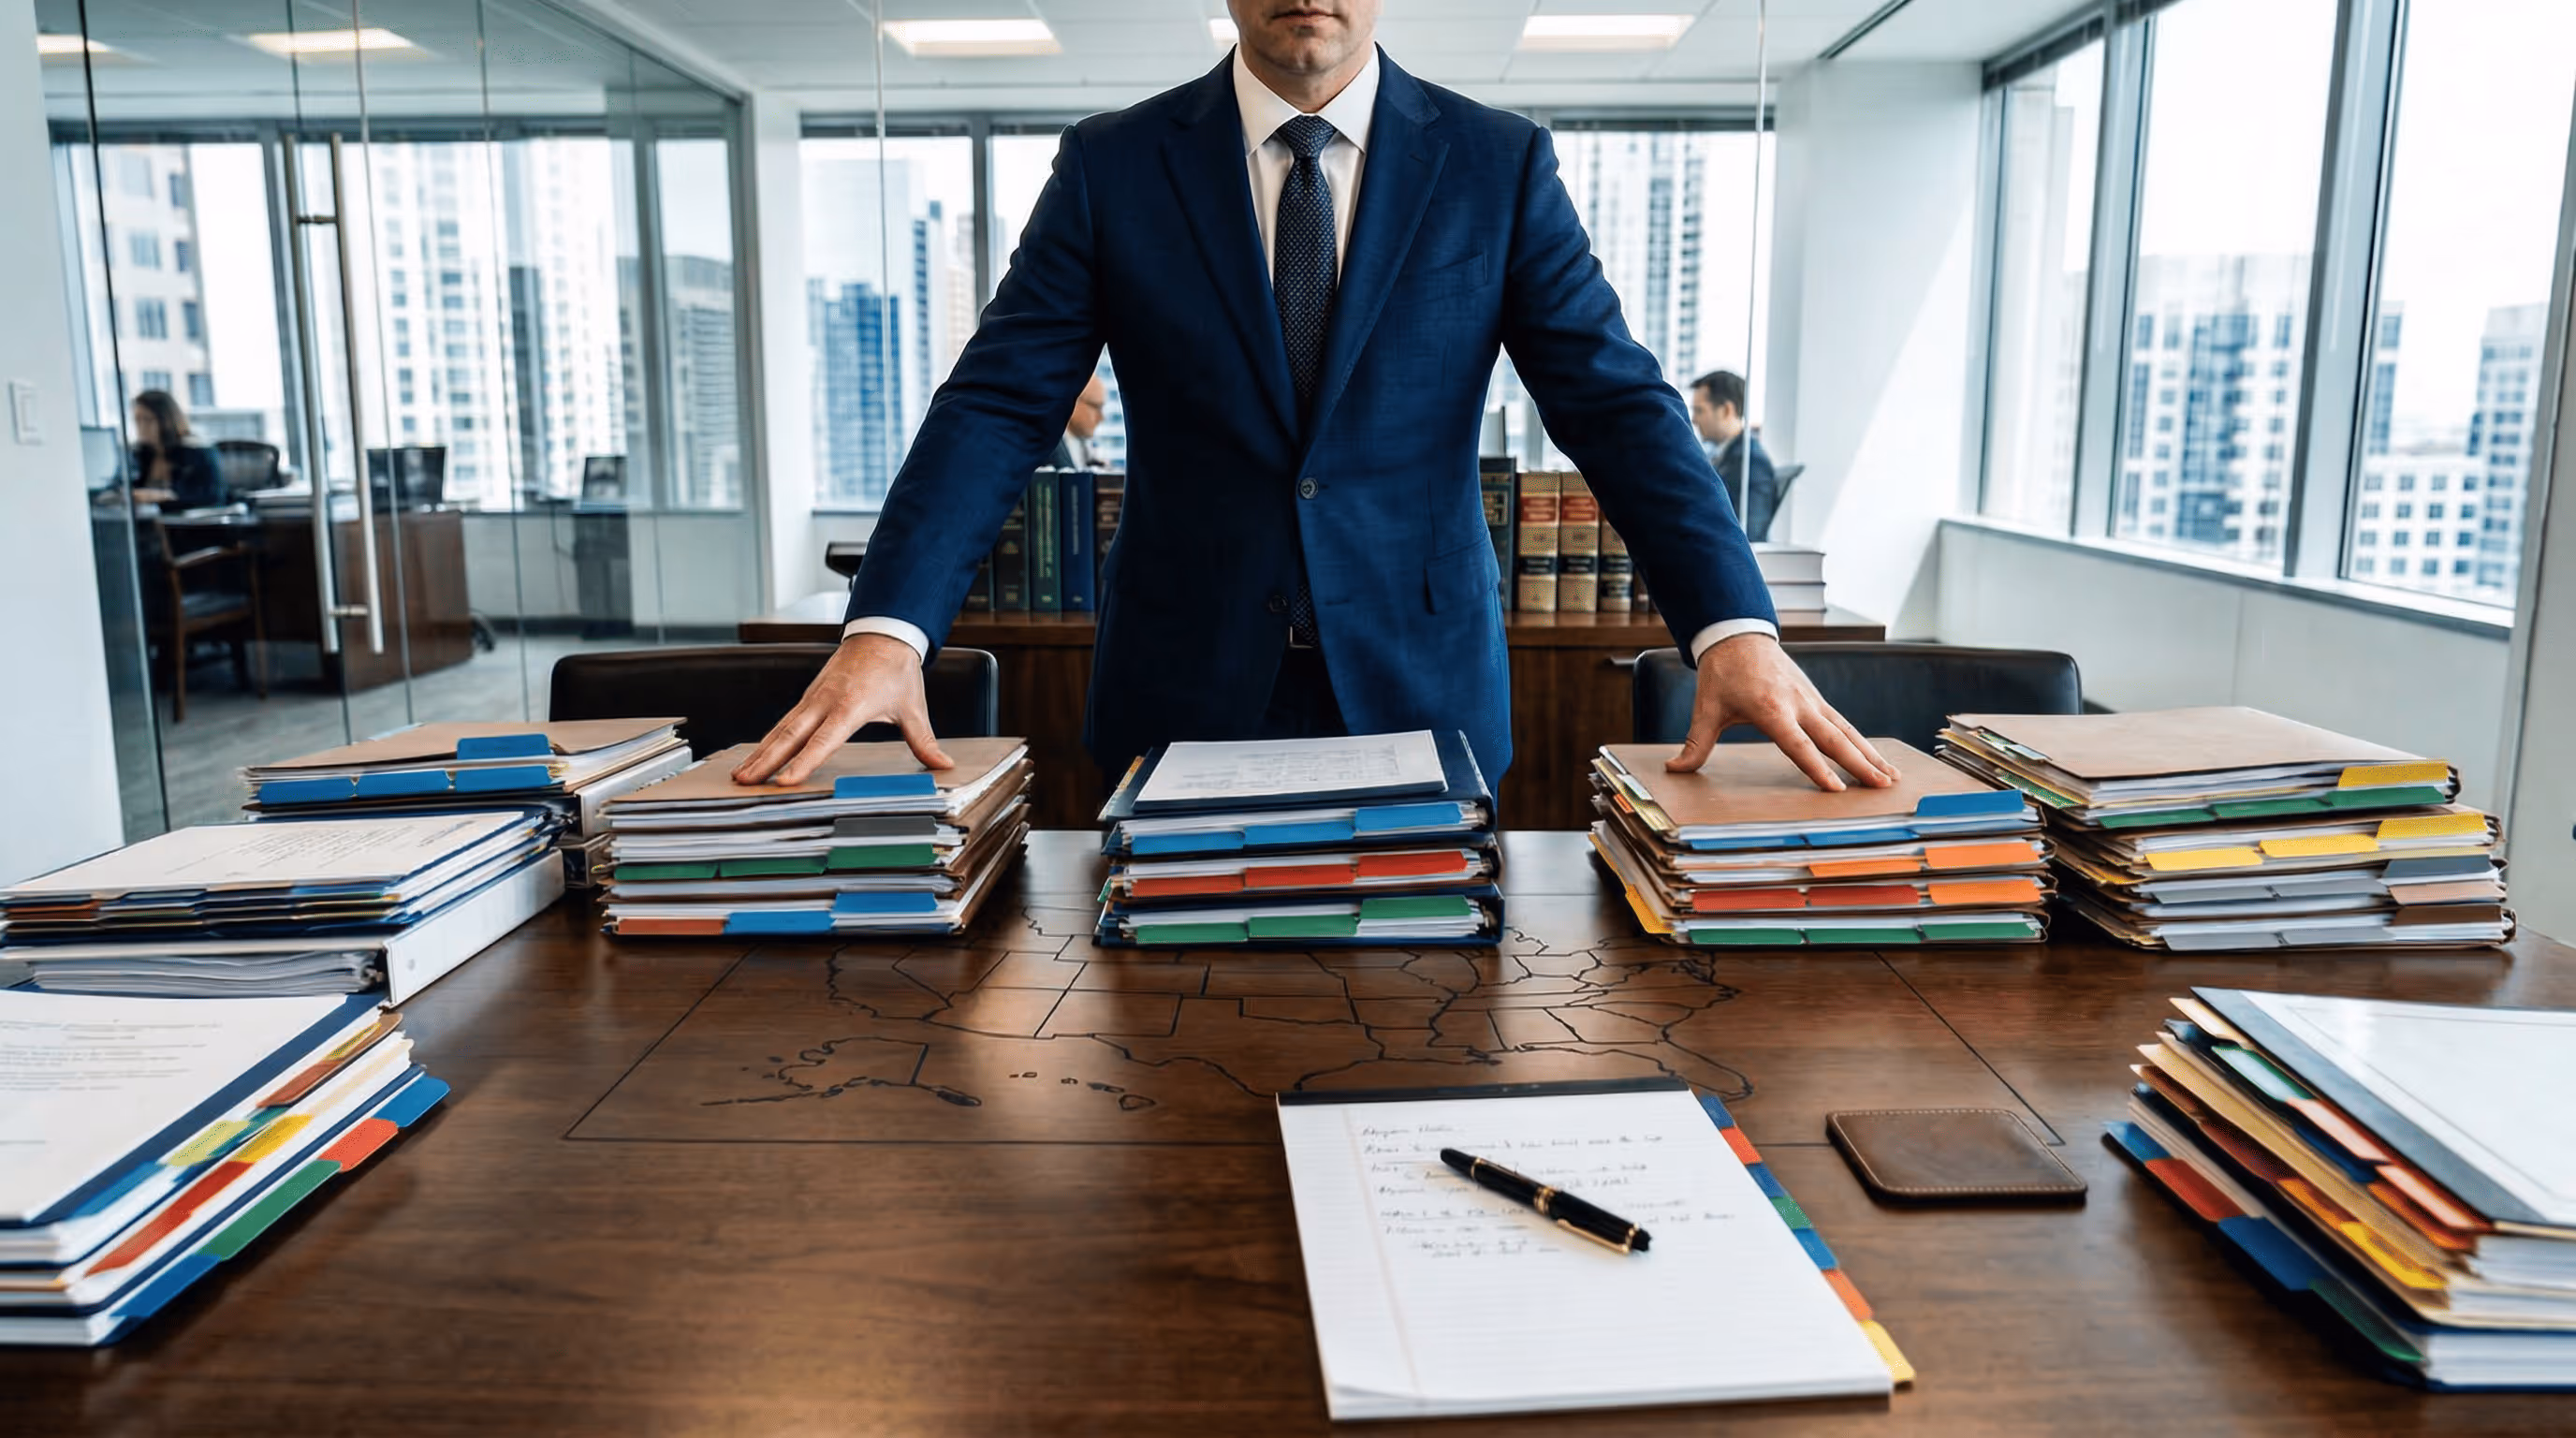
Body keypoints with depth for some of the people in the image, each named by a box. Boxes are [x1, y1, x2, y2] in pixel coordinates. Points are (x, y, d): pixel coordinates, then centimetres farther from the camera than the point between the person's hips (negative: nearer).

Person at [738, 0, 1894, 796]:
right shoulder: (1112, 167, 1)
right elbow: (997, 407, -4)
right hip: (1183, 694, 0)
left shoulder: (1500, 167, 1)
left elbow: (1615, 402, -4)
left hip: (1423, 689, 0)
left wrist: (1735, 629, -18)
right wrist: (886, 630, -19)